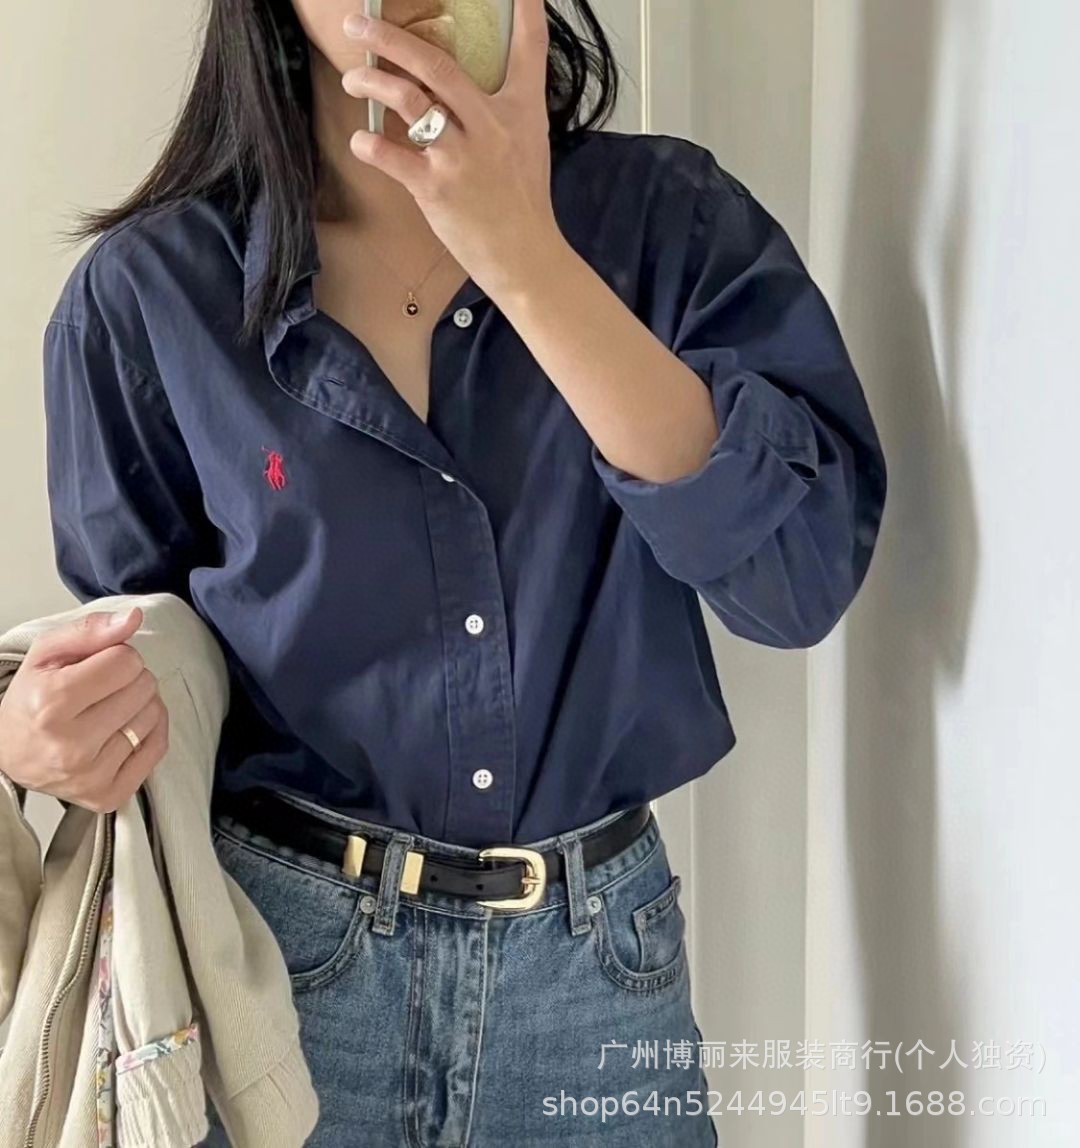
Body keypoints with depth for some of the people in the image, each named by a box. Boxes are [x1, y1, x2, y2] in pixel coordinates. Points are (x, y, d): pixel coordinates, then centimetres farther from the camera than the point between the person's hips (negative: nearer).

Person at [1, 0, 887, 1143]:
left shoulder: (671, 215, -6)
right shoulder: (148, 290, -6)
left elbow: (803, 576, -18)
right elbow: (133, 635, 5)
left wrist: (527, 257, -24)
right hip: (267, 950, 0)